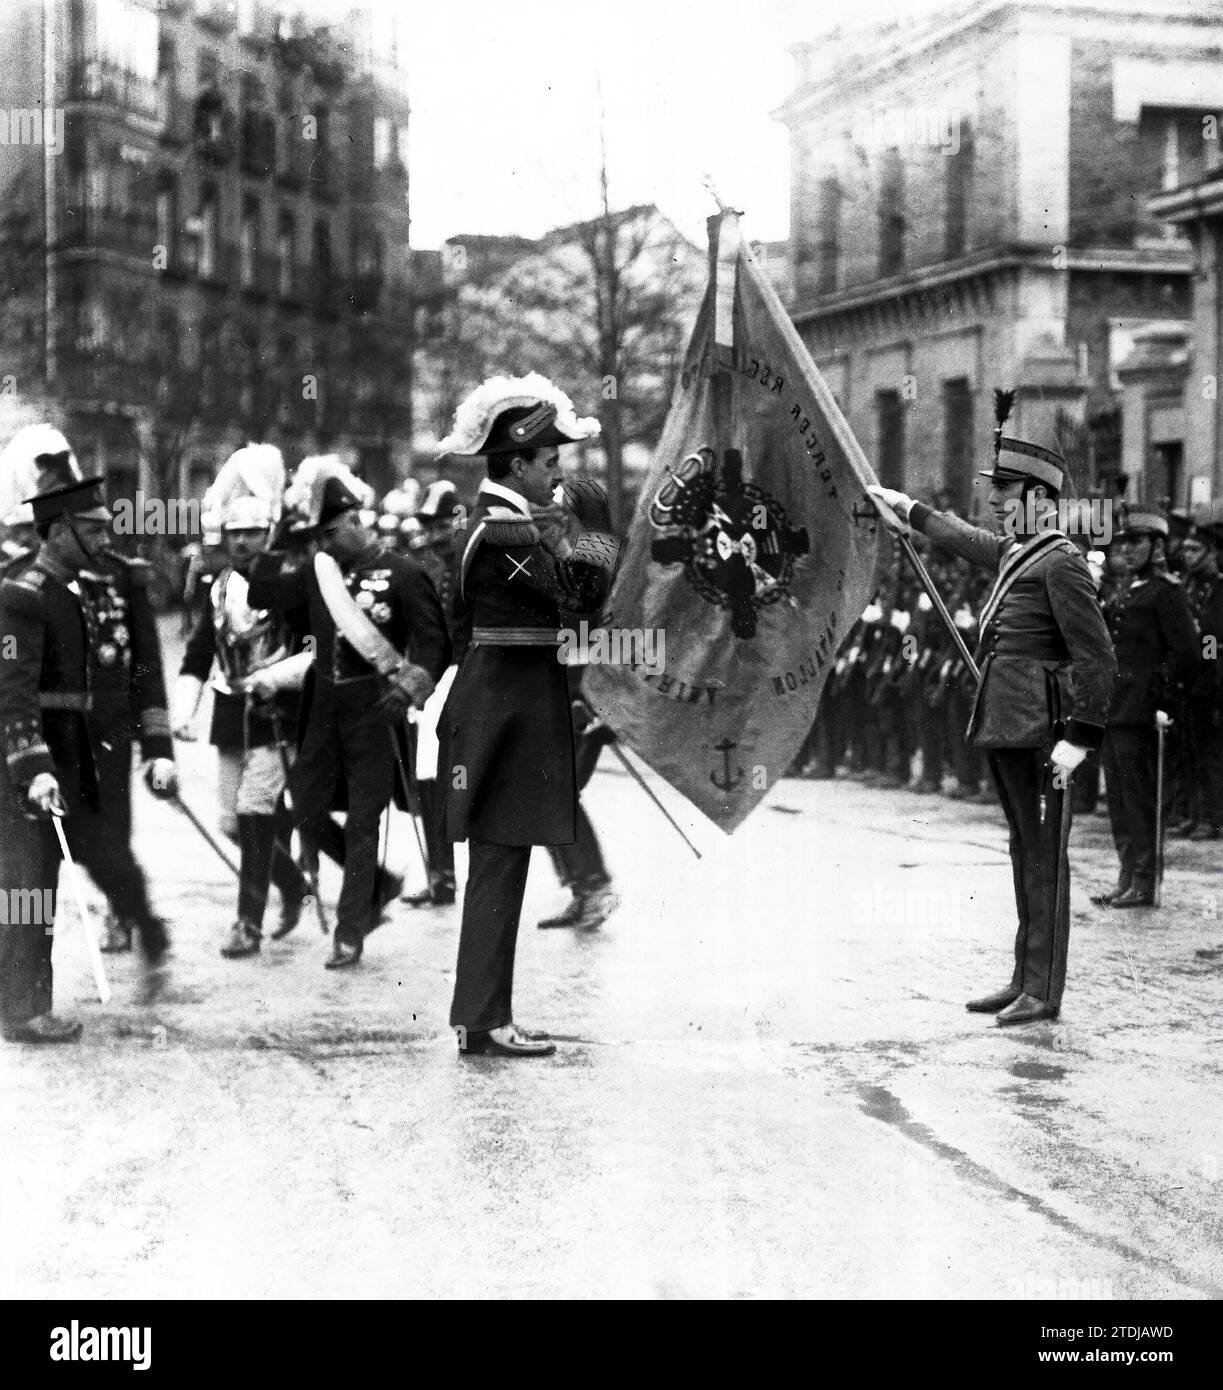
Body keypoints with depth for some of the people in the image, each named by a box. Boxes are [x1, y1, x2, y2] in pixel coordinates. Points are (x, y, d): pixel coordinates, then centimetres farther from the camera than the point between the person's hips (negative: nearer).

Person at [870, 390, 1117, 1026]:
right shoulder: (1016, 552, 15)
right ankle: (1025, 980, 18)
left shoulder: (1061, 563, -11)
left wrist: (1079, 737, -20)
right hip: (1004, 730, 9)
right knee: (1025, 853, 12)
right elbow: (962, 538, 37)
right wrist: (908, 508, 48)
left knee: (1043, 856, -4)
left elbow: (1098, 660, -15)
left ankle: (1044, 992, 0)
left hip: (1039, 735, -9)